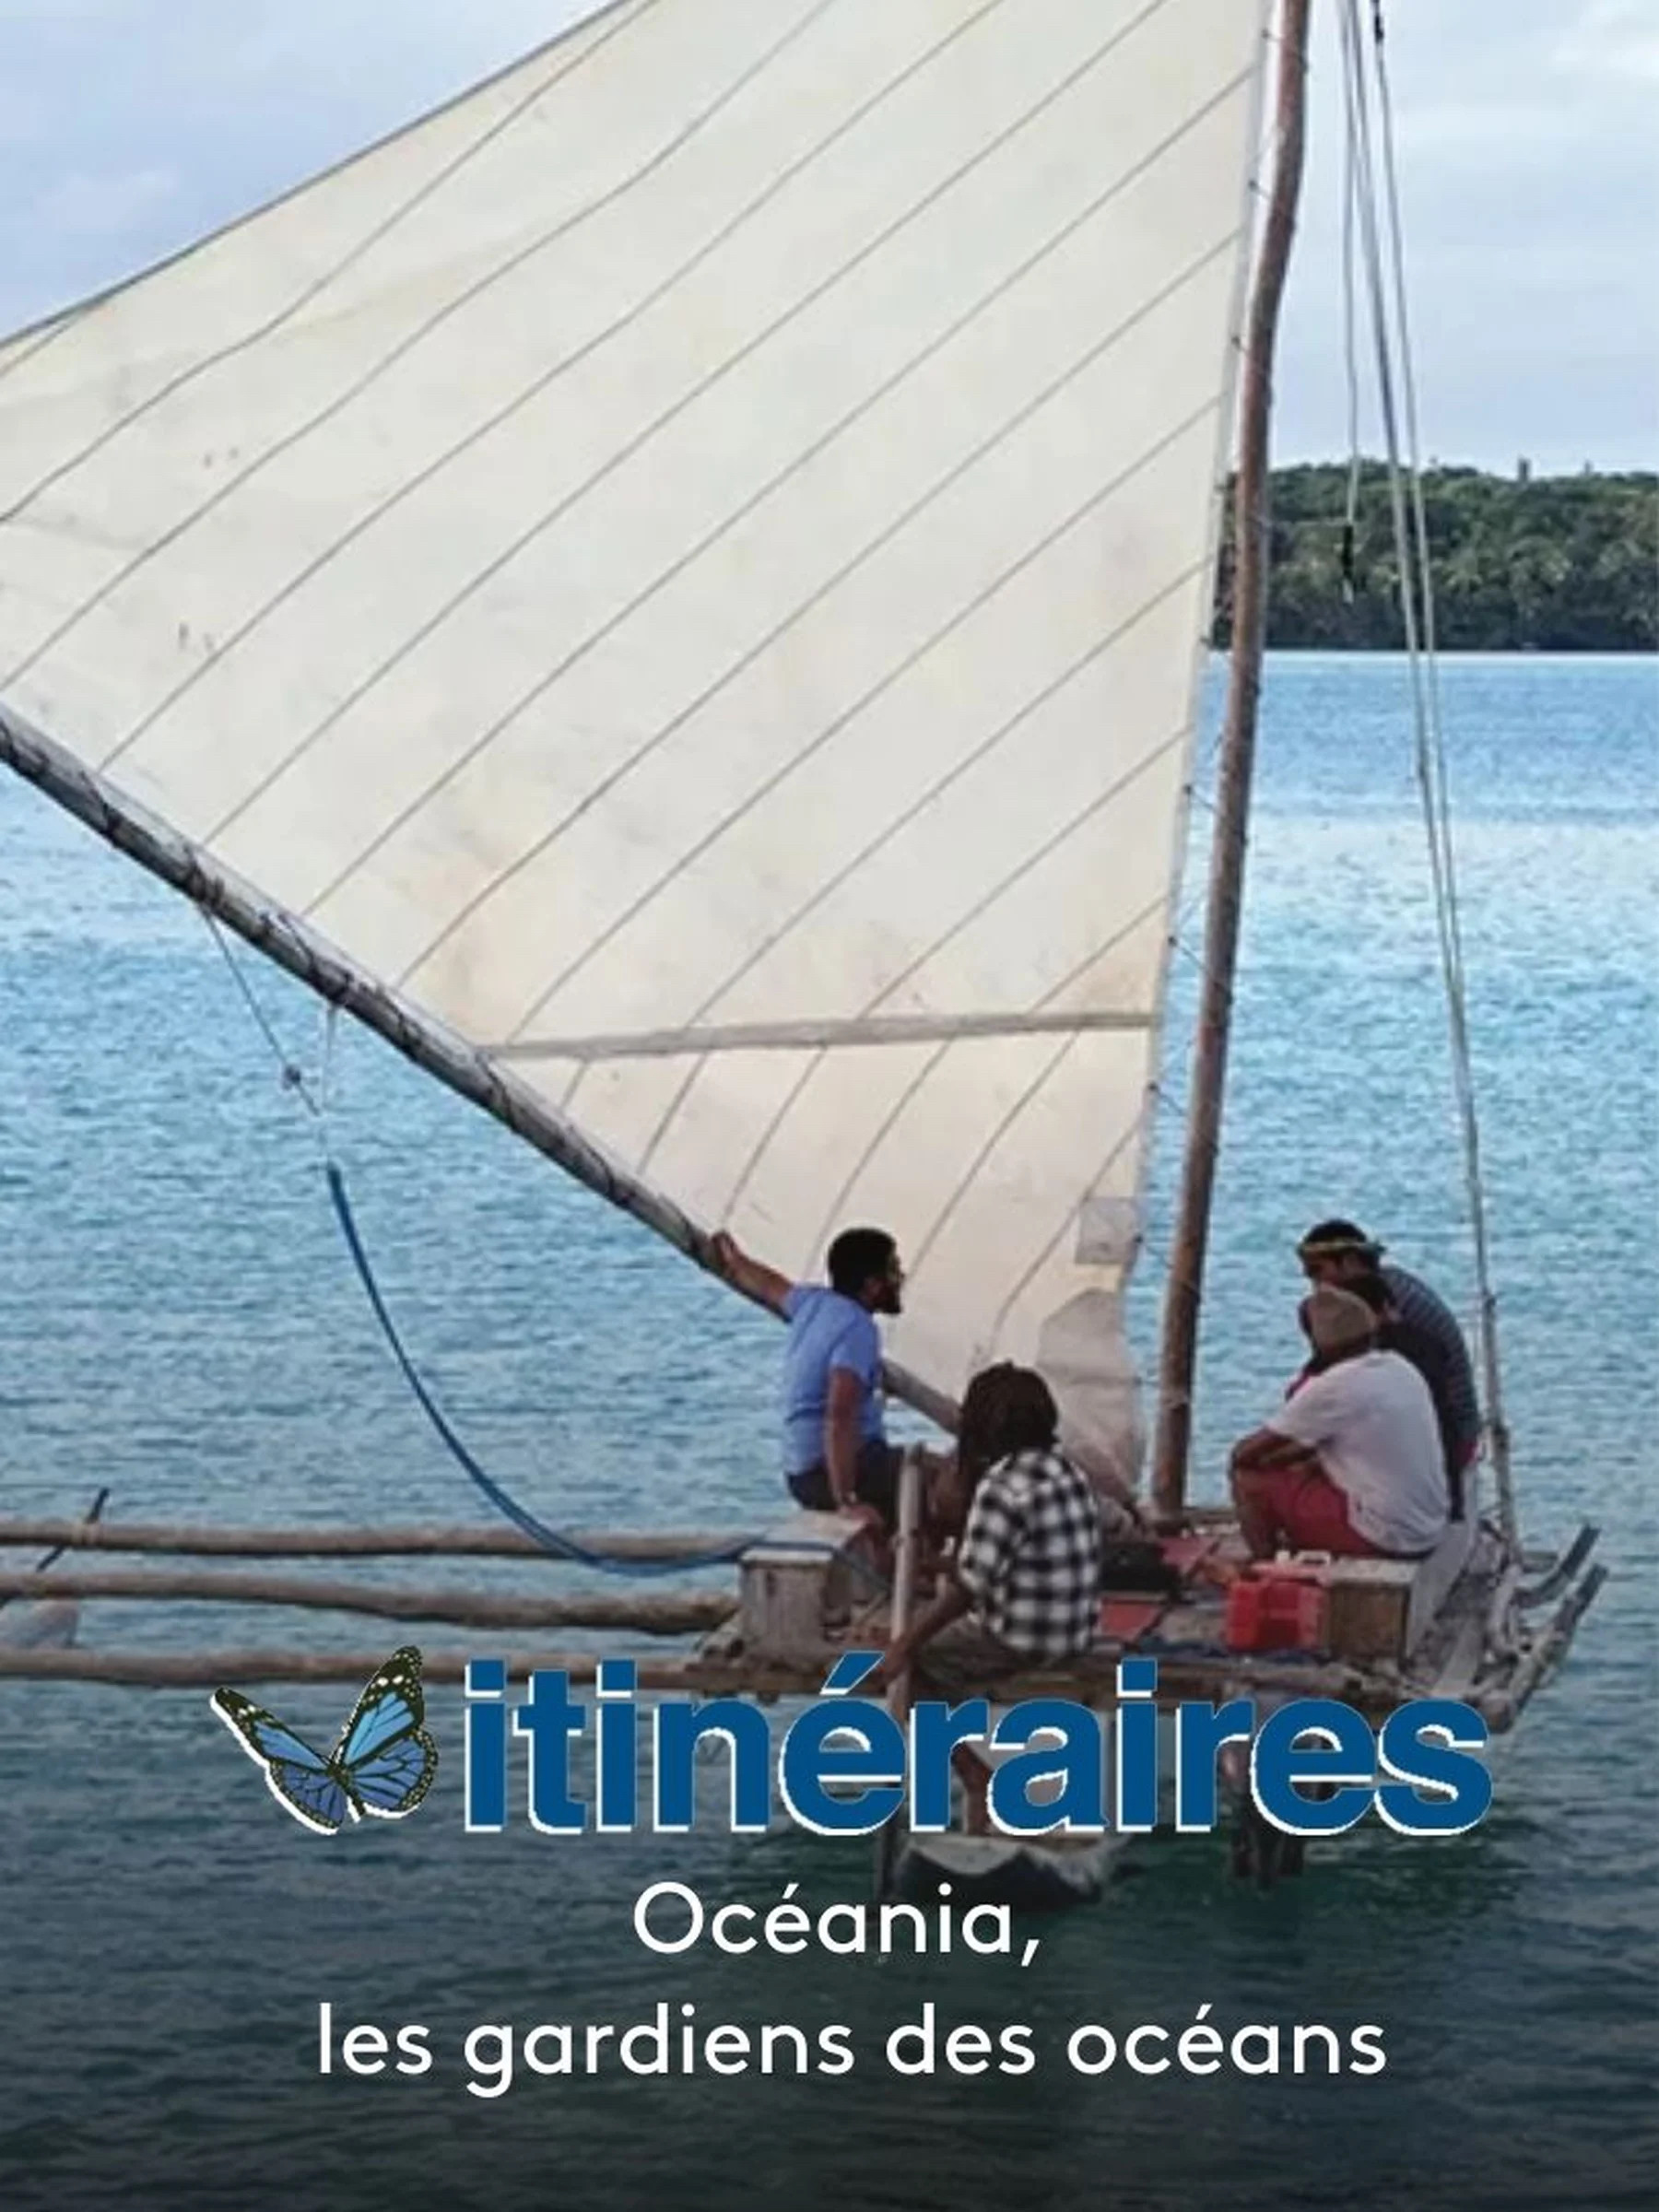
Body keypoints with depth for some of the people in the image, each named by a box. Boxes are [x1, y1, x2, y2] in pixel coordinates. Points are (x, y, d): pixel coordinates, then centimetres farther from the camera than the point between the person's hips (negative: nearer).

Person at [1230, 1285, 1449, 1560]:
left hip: (1382, 1540, -8)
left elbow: (1243, 1454, -6)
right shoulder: (1403, 1369, 7)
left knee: (1248, 1481, 2)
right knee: (1305, 1472, 25)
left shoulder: (1329, 1388, -15)